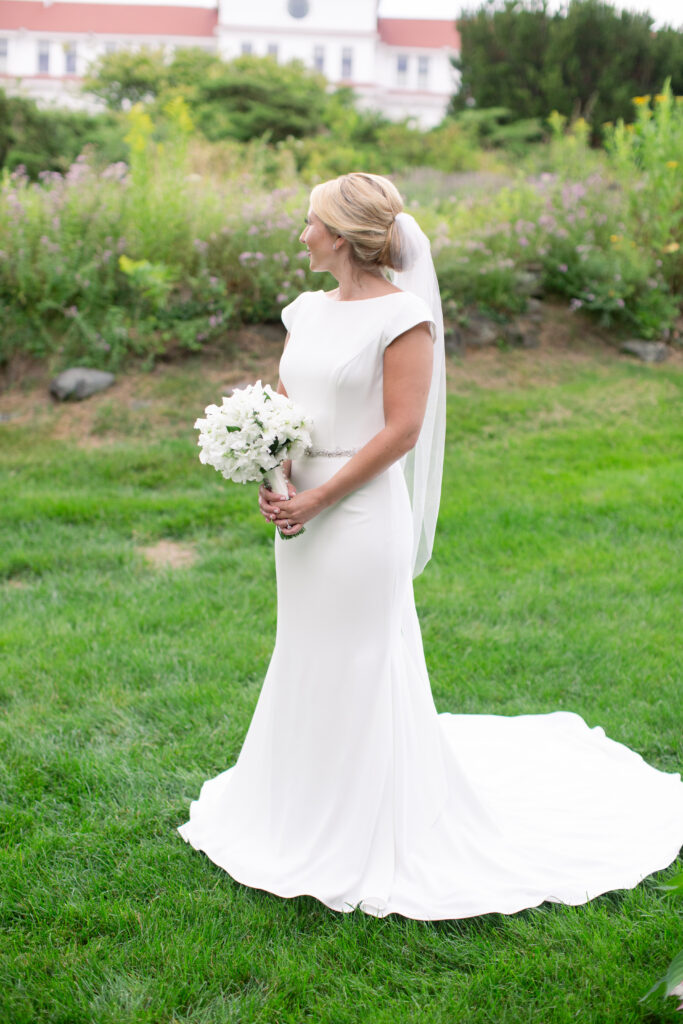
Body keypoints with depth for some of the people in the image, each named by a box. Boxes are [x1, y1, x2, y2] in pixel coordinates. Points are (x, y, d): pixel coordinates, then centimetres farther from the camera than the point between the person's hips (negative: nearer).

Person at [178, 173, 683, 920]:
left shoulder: (402, 315, -11)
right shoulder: (307, 310, 10)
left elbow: (401, 429, -16)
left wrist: (317, 499, -16)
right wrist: (272, 476, -5)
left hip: (362, 510, -7)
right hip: (300, 511, 7)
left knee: (361, 665, 3)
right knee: (304, 658, 17)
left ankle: (370, 834, 23)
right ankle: (304, 811, 37)